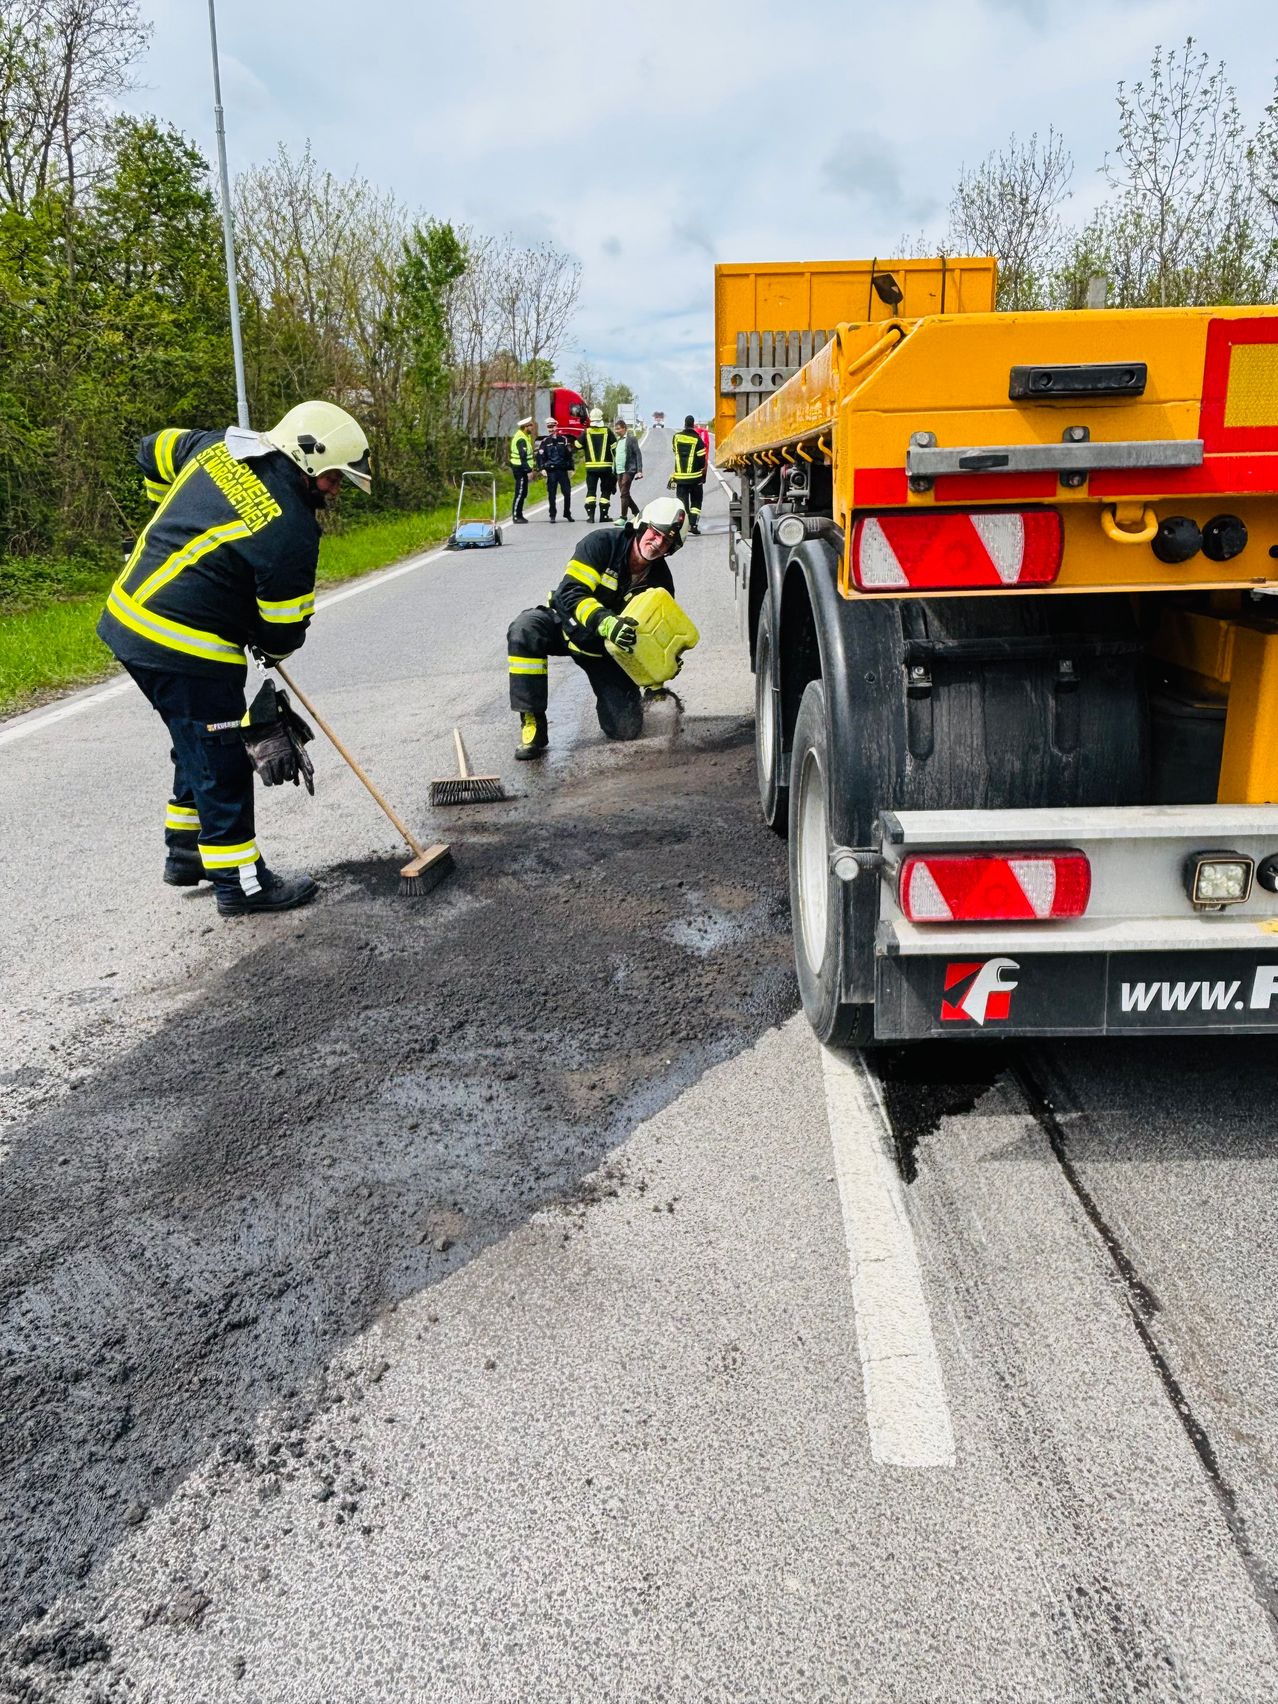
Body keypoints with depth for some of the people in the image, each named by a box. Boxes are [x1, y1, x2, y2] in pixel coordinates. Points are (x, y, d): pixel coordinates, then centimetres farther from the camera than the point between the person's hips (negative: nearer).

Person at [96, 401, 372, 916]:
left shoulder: (219, 445, 5)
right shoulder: (291, 531, -18)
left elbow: (154, 451, 24)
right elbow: (285, 629, -9)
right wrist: (271, 649, 14)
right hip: (184, 646, -9)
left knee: (199, 744, 23)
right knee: (223, 760, 3)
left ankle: (185, 852, 35)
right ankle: (240, 882, 14)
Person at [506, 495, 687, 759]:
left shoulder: (661, 582, -9)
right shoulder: (603, 543, -21)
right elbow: (570, 592, -31)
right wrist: (605, 621, -48)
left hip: (607, 649, 3)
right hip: (567, 626, -2)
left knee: (627, 728, -10)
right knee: (524, 630, -37)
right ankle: (532, 723, -26)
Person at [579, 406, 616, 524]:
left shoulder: (586, 432, 0)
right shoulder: (607, 431, -2)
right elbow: (615, 448, -2)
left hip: (591, 467, 1)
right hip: (606, 467, -1)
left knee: (591, 491, 6)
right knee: (605, 491, 9)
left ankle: (590, 515, -4)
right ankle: (603, 515, 6)